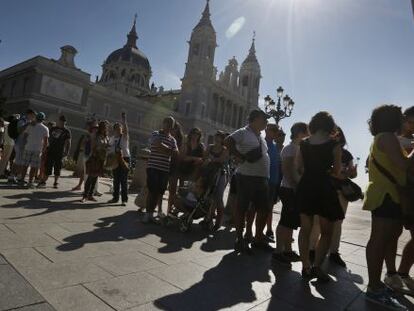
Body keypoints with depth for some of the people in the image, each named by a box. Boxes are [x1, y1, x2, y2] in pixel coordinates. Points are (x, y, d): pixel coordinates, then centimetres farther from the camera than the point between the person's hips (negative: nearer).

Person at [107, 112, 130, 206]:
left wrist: (124, 120, -32)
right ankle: (115, 197, 23)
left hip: (124, 159, -5)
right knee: (116, 180, 12)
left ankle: (124, 199, 2)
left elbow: (126, 129, -22)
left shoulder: (125, 137, -3)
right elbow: (109, 149, 9)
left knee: (123, 180, -4)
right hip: (115, 159, 5)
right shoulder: (112, 138, 10)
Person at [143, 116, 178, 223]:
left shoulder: (172, 140, 16)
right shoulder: (156, 134, 3)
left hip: (165, 169, 4)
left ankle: (151, 212, 18)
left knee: (159, 192, 5)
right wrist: (169, 150, -3)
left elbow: (176, 153, 3)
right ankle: (147, 213, 6)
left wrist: (162, 149, -11)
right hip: (153, 167, -4)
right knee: (152, 191, -6)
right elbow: (158, 145, -16)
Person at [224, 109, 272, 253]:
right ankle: (239, 240, 14)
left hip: (262, 178, 8)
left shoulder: (261, 137, 19)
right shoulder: (243, 132, -6)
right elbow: (227, 142, -17)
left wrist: (267, 177, 13)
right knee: (242, 208, 2)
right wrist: (242, 157, -18)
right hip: (247, 177, -8)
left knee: (264, 209, 12)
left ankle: (258, 238, 28)